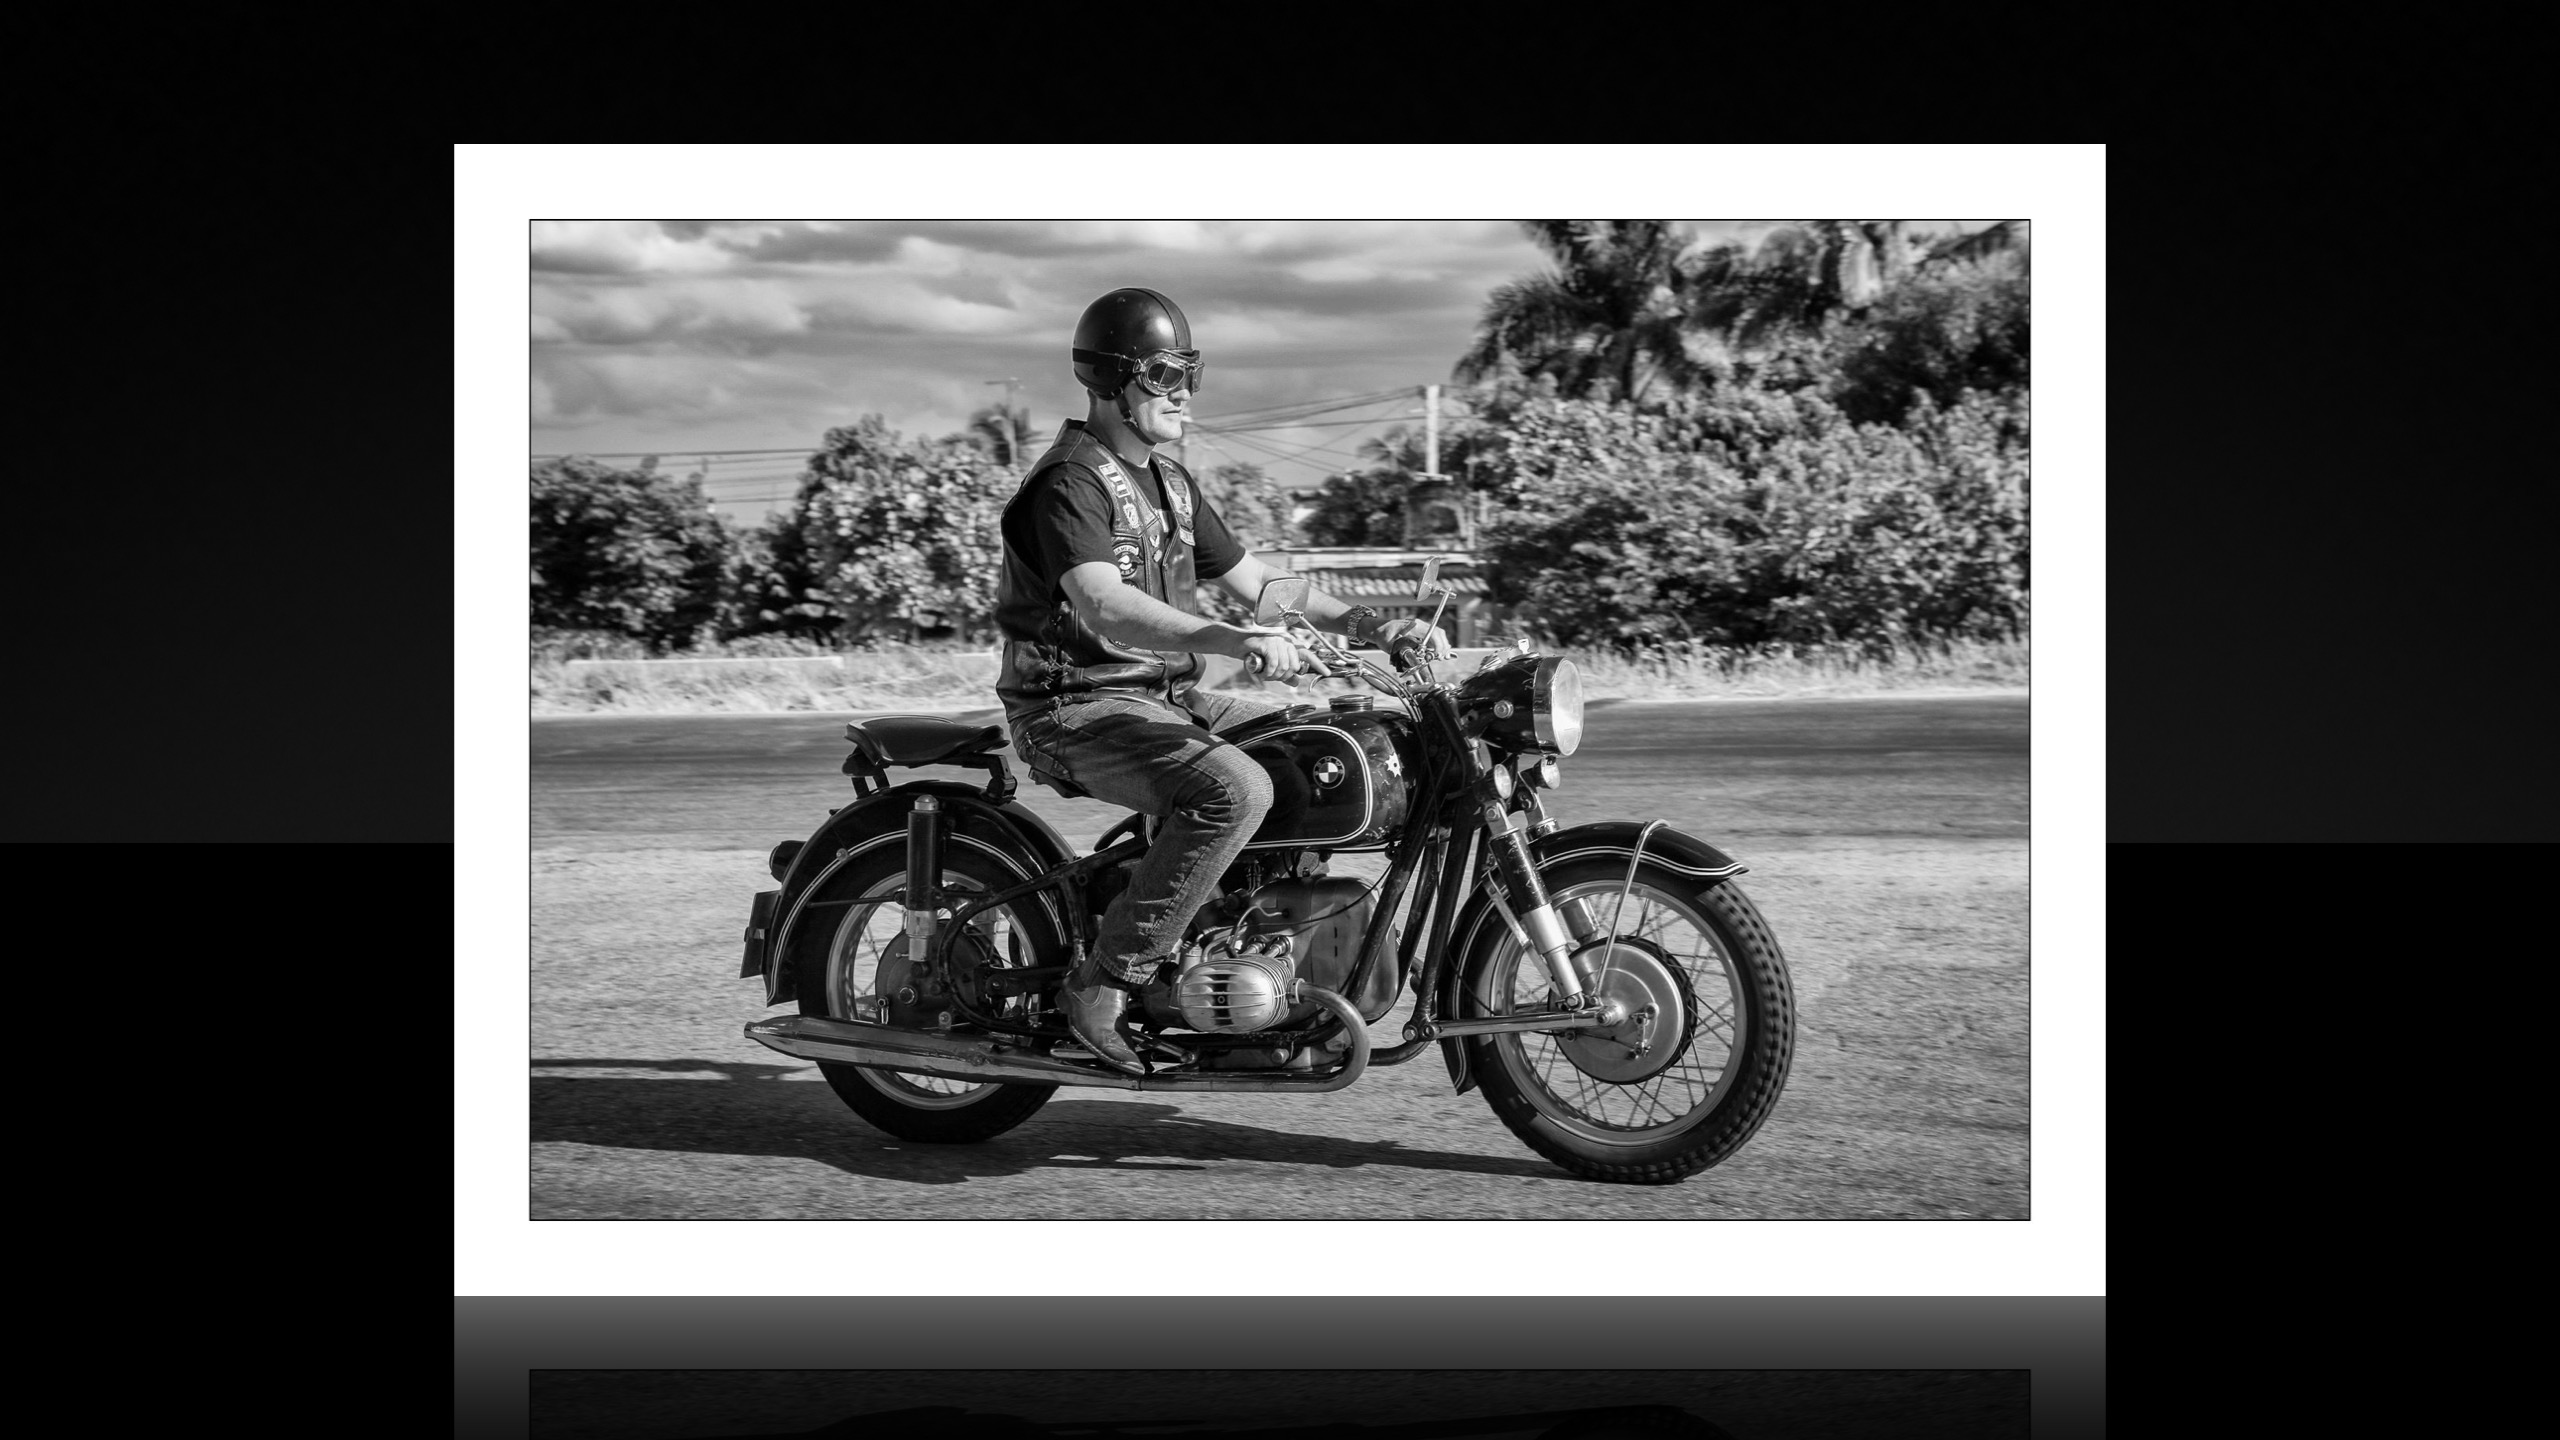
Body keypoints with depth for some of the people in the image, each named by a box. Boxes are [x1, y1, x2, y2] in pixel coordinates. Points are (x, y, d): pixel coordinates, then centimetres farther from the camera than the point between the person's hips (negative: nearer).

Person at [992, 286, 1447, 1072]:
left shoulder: (1169, 484, 17)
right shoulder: (1070, 483, -14)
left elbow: (1256, 581, 18)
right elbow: (1102, 607, -30)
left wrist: (1373, 626, 3)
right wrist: (1234, 641, -44)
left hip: (1166, 696, 9)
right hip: (1079, 708, -9)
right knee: (1235, 790, -32)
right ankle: (1103, 988, -27)